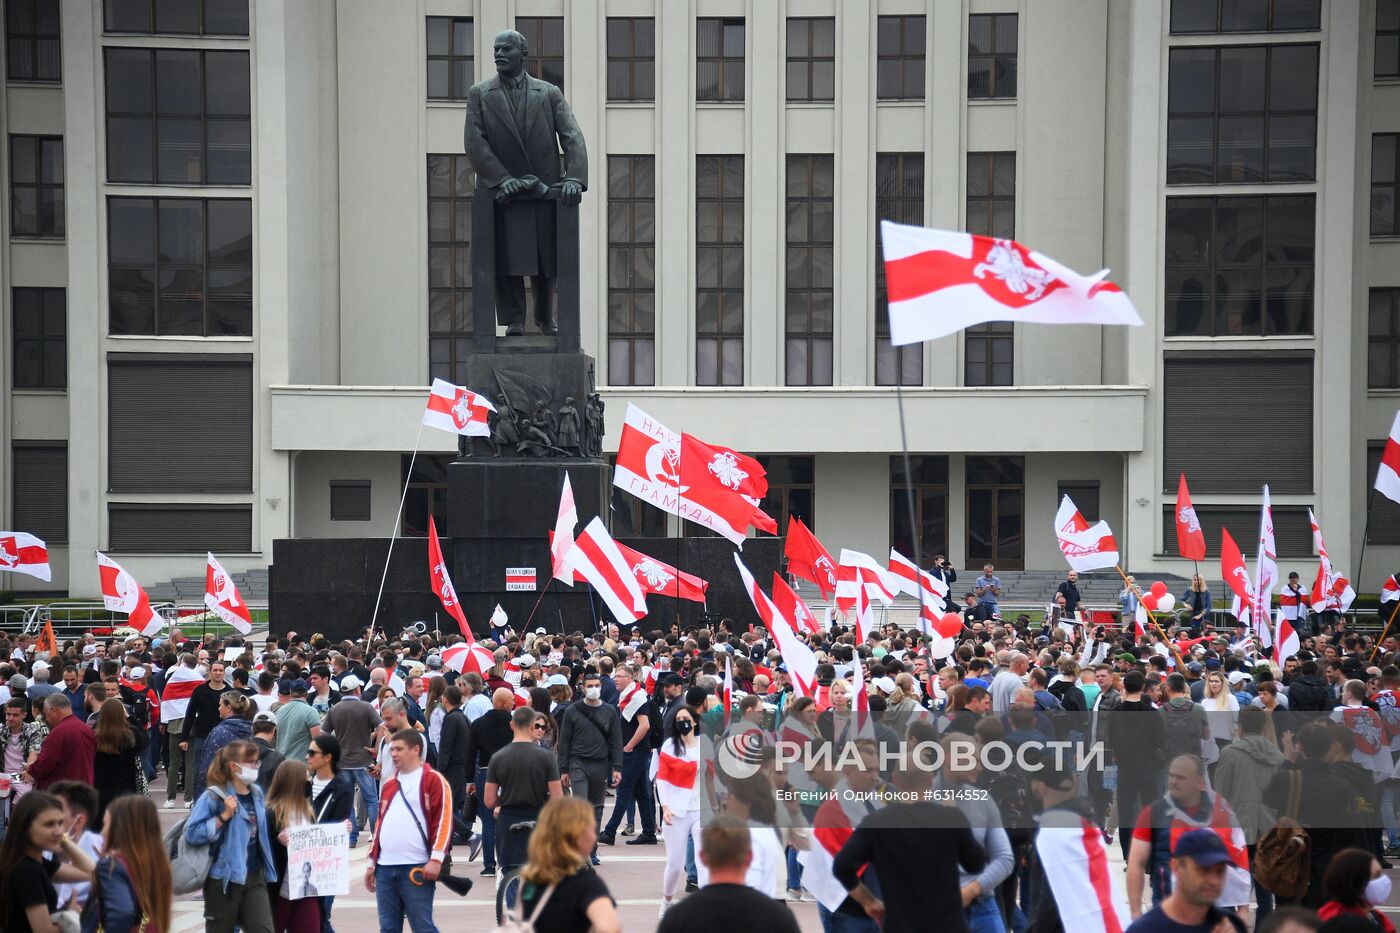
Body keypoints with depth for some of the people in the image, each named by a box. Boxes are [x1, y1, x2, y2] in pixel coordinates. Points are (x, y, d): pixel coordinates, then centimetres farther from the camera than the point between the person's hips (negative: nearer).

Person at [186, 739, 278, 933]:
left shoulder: (257, 793, 8)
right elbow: (192, 833, -21)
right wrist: (224, 816, -23)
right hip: (224, 878, -5)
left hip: (255, 876, 5)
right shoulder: (213, 796, -12)